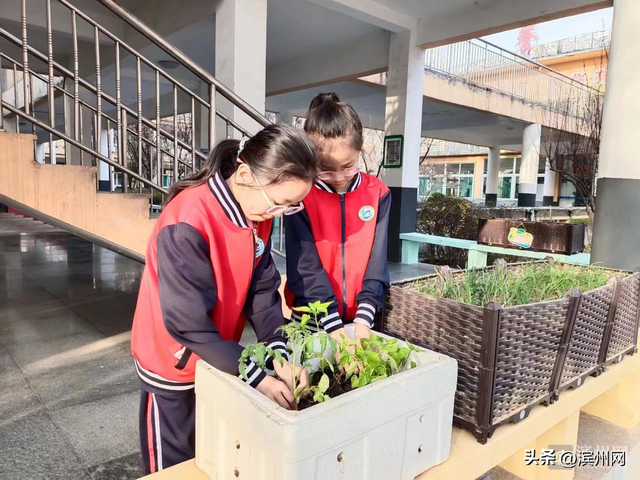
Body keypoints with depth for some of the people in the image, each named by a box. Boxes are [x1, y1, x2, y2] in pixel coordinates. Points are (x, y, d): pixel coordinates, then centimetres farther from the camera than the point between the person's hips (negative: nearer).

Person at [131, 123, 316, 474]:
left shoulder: (258, 213, -10)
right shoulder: (186, 226, -33)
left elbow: (262, 289, -8)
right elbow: (190, 325, -30)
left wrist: (279, 355, -20)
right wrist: (258, 378, -27)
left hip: (220, 358, 6)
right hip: (174, 365, -6)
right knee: (176, 464, 18)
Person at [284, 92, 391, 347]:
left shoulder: (377, 194, -3)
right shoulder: (301, 195, -11)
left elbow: (376, 260, -5)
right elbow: (305, 266, -15)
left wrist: (364, 317, -16)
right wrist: (332, 324, -20)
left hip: (357, 317, 2)